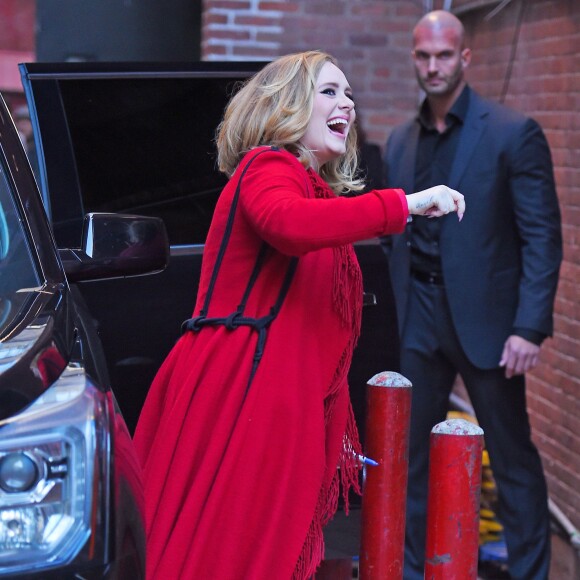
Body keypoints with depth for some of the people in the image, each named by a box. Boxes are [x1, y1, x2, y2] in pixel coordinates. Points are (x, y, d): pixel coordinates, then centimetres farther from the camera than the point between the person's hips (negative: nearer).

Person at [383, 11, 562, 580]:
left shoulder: (513, 133, -6)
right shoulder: (400, 141, 10)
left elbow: (543, 238, -9)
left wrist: (529, 329, -17)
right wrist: (401, 313, 6)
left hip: (485, 318, -5)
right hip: (420, 321, 5)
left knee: (513, 457, 4)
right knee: (412, 455, 9)